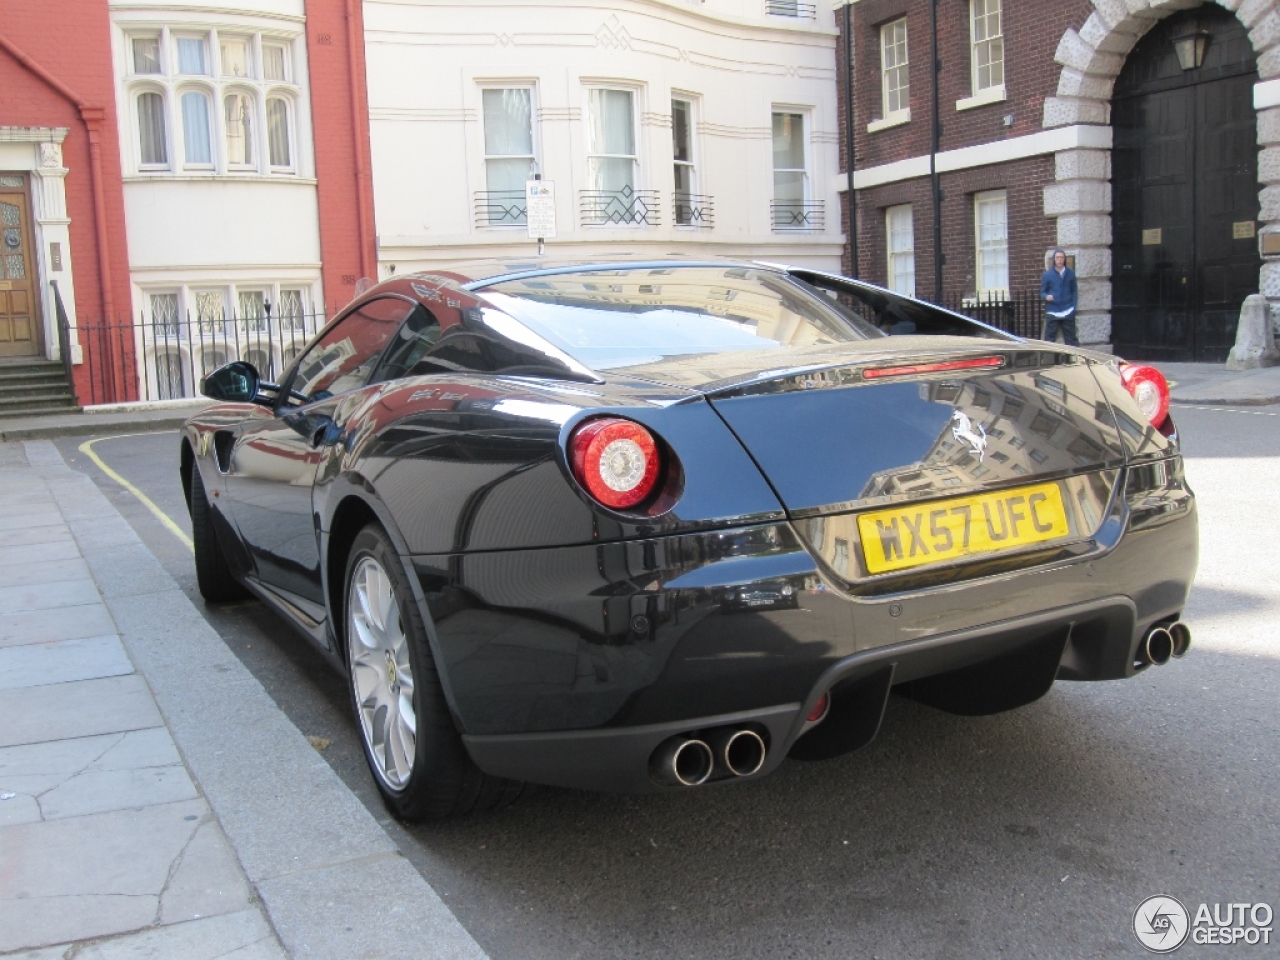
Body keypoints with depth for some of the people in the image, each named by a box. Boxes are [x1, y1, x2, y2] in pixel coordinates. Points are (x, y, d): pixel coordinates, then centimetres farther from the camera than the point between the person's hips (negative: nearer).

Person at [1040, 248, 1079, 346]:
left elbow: (1074, 291, 8)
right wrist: (1046, 297, -19)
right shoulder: (1047, 274, 1)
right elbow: (1042, 292, 4)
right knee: (1049, 339, 1)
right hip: (1052, 313, -1)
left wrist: (1074, 307, -1)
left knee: (1071, 338, 6)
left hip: (1068, 312, 1)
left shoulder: (1070, 273, 5)